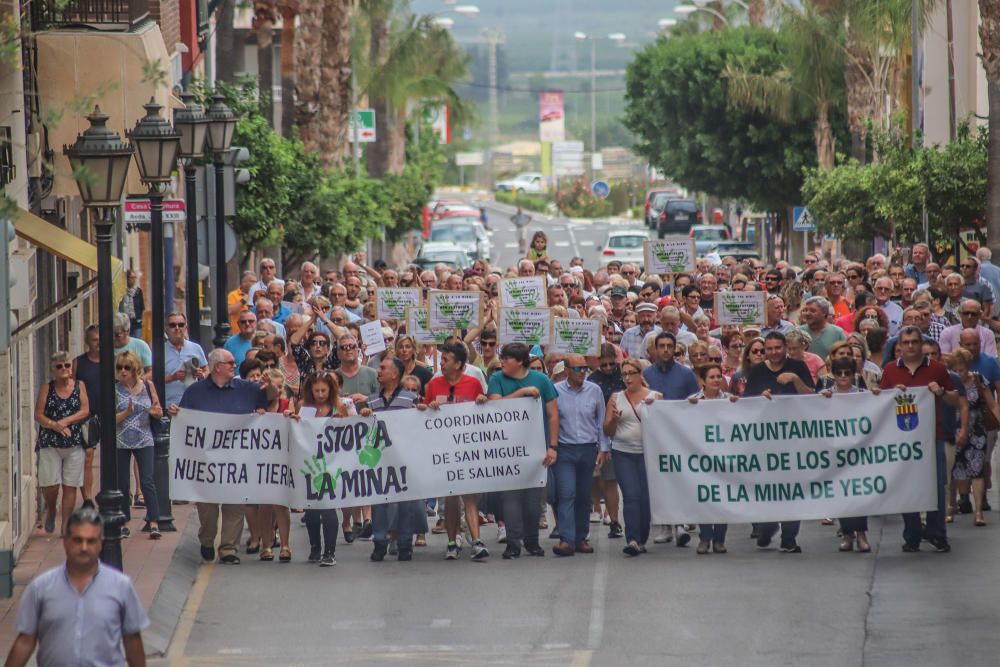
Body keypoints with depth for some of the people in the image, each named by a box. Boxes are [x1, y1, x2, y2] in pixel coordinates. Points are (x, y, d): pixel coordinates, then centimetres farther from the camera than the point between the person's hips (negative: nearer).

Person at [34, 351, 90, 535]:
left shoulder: (79, 386, 7)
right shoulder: (47, 388, 4)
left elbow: (85, 410, -3)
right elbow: (38, 415, -2)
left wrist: (65, 421, -14)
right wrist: (55, 425, -17)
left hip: (74, 443, 1)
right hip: (49, 443, -1)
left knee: (70, 485, -1)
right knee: (50, 484, -6)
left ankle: (66, 525, 6)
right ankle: (50, 511, 24)